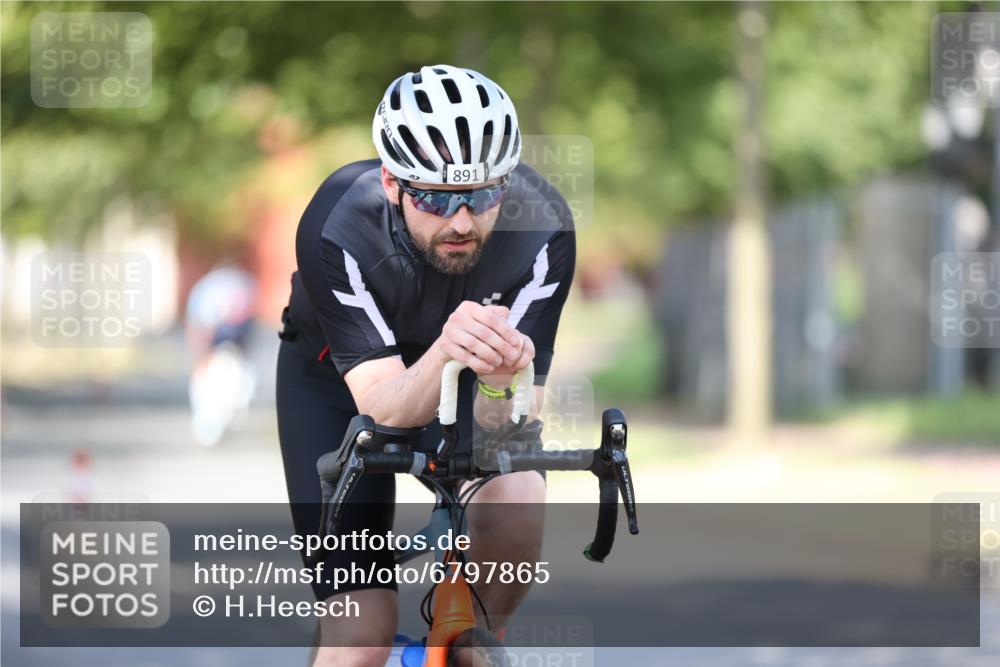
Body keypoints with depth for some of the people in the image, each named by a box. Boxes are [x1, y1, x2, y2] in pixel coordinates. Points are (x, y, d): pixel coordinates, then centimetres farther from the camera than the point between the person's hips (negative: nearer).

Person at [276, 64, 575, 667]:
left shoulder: (540, 228, -31)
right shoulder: (338, 229, -36)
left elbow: (507, 425, -33)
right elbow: (383, 408, -40)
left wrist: (501, 382, -56)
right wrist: (444, 353, -61)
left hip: (460, 384, 1)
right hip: (339, 377, -1)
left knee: (515, 502, -31)